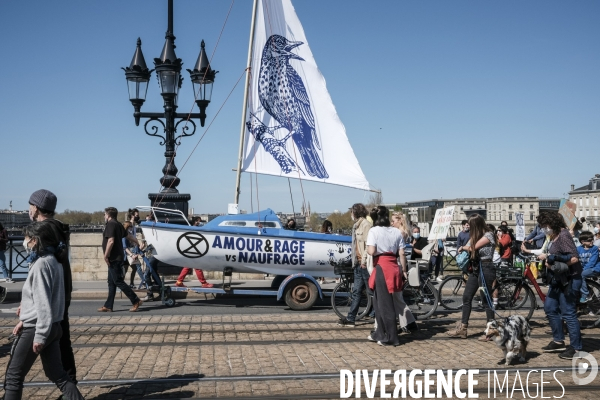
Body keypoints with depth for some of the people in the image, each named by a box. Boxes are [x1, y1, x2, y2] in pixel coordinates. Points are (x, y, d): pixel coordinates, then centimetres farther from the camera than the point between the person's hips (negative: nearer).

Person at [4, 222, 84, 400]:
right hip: (53, 327, 9)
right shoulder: (53, 261, 10)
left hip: (35, 329, -9)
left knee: (13, 377, 6)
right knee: (57, 374, 12)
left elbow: (43, 303, -21)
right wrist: (24, 319, 17)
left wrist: (39, 335, -20)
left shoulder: (41, 264, -18)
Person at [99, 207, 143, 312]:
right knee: (111, 283, 11)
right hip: (116, 258, 10)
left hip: (113, 259, -10)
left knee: (118, 282, -6)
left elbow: (111, 241, -23)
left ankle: (136, 301, -5)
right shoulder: (118, 224, 14)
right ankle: (108, 306, 15)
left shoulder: (110, 225, -14)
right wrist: (138, 243, 30)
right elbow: (128, 236, 20)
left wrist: (106, 256, -18)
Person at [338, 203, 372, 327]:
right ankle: (350, 318, 14)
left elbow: (368, 244, -17)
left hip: (365, 263, -9)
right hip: (358, 263, 9)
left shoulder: (366, 224, -11)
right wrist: (355, 260, 13)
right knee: (356, 291, 10)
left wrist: (364, 260, -20)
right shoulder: (356, 225, 17)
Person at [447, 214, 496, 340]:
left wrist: (463, 248, 2)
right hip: (475, 268, 8)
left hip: (485, 269, -8)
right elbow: (468, 248, 7)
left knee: (486, 300, -2)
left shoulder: (488, 235, -10)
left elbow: (473, 247, -15)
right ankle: (462, 329, 10)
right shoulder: (475, 236, 16)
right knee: (466, 297, 6)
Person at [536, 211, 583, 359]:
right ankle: (558, 341, 27)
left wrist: (555, 263, -23)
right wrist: (546, 257, -1)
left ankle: (576, 347, 7)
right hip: (557, 280, 11)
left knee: (568, 313, -4)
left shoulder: (563, 236, -18)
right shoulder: (554, 237, 10)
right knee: (550, 308, 16)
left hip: (569, 280, -11)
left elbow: (574, 258, -25)